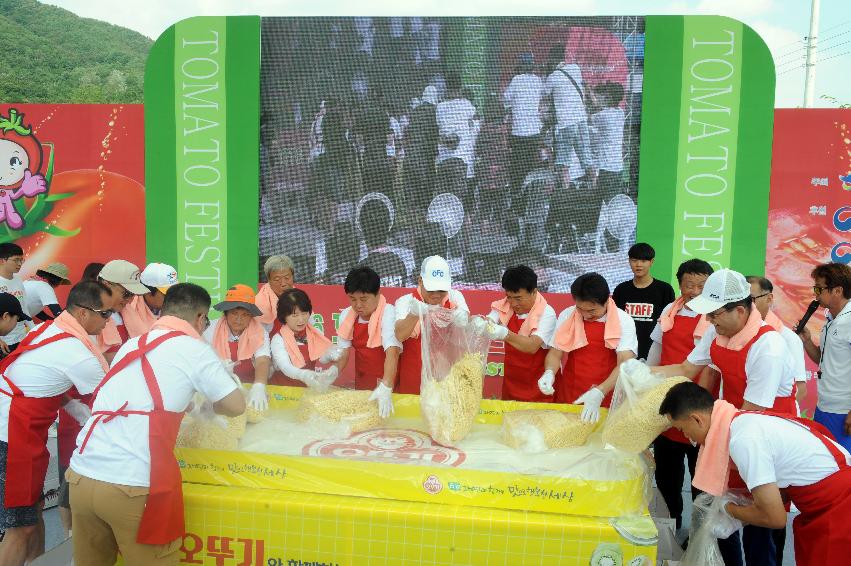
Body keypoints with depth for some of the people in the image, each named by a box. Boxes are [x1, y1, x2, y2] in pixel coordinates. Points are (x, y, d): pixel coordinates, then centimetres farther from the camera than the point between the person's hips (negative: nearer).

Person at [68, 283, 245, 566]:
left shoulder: (130, 345, 16)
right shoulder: (195, 349, 0)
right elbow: (236, 406, 3)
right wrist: (209, 405, 22)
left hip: (82, 477, 6)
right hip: (134, 486, -6)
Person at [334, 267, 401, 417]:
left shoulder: (388, 314, -21)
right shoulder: (346, 315, -3)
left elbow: (392, 352, -31)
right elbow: (344, 351, -3)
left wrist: (386, 387, -43)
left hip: (388, 381, -4)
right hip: (361, 381, 5)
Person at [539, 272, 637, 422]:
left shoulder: (624, 321, -9)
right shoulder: (567, 316, -4)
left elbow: (625, 364, -17)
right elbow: (555, 353, 0)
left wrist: (599, 393, -31)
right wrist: (549, 373, -22)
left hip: (605, 401, -1)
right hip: (568, 398, 1)